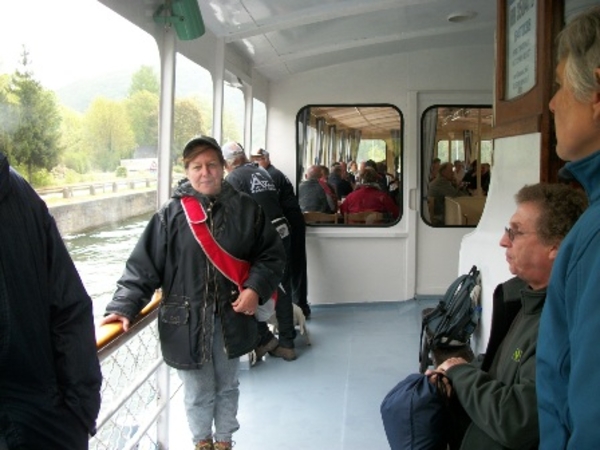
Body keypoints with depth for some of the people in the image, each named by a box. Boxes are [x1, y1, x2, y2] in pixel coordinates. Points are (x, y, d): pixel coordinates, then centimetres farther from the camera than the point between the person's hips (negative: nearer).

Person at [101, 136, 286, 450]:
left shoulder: (245, 209, -2)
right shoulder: (171, 214, -8)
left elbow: (271, 254, 4)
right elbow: (144, 265, -10)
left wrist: (256, 288, -11)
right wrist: (124, 305, -20)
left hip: (231, 318, 2)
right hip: (187, 321, -2)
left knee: (227, 386, 21)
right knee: (198, 393, 15)